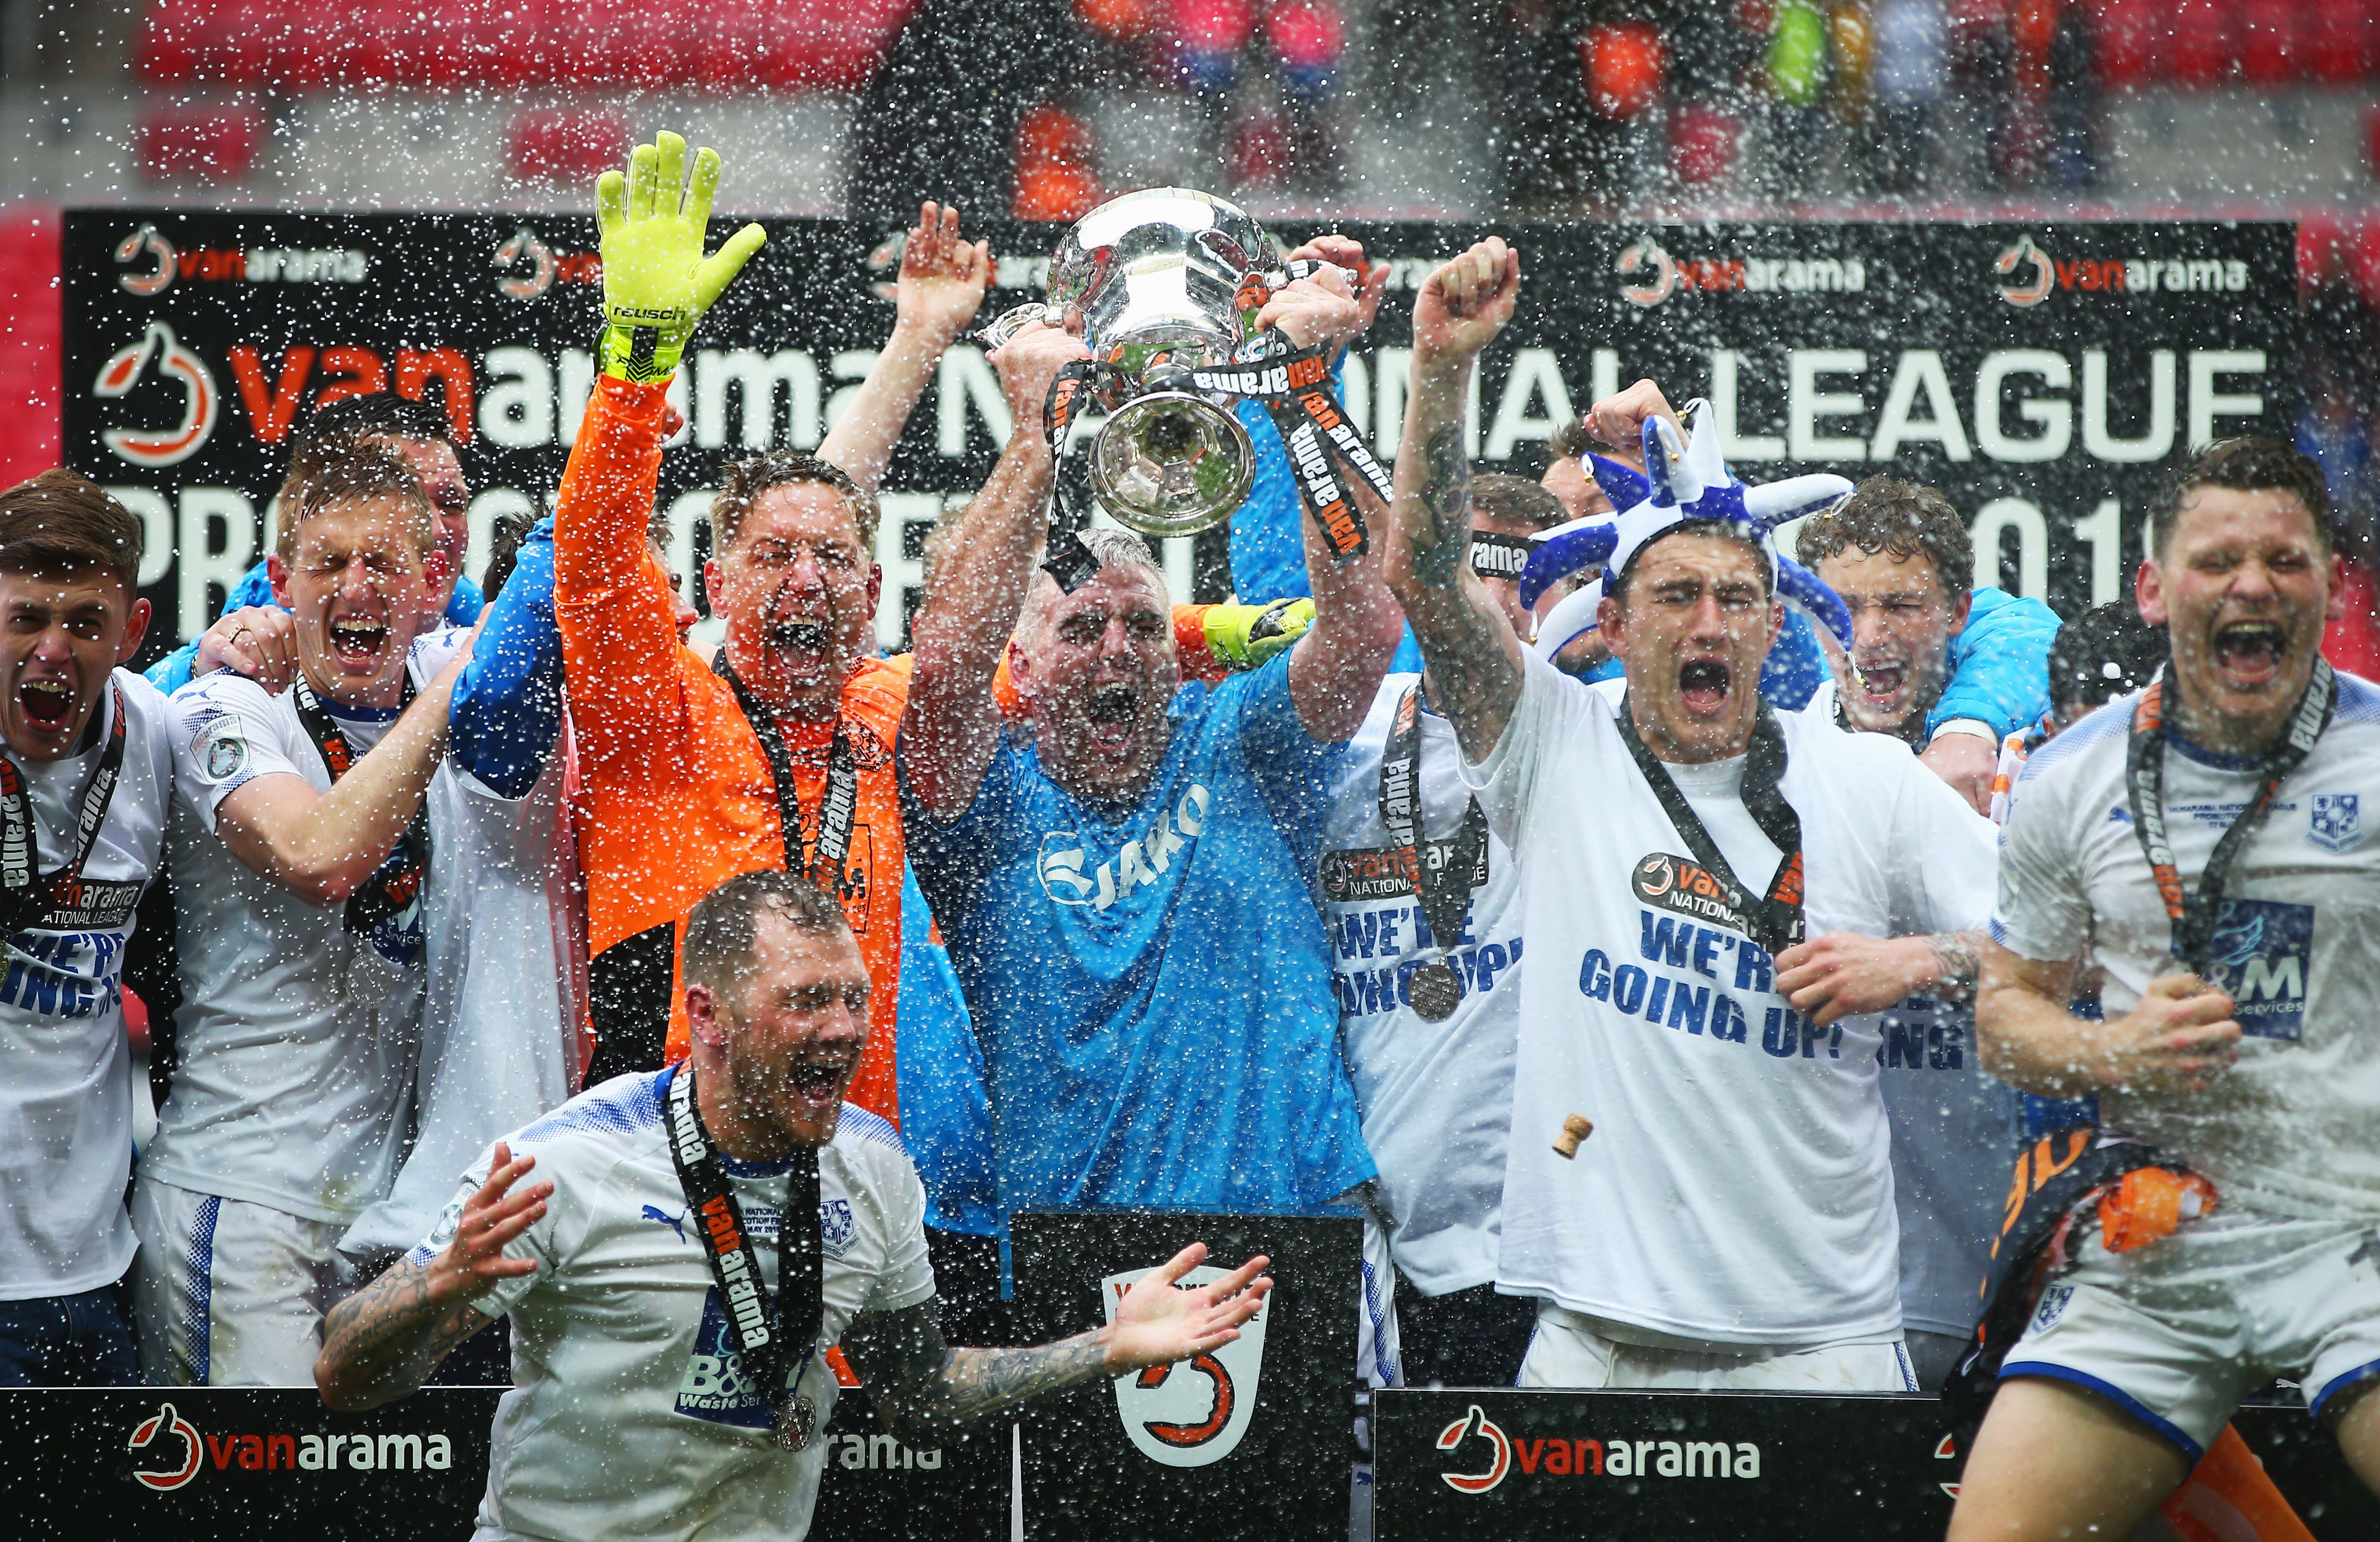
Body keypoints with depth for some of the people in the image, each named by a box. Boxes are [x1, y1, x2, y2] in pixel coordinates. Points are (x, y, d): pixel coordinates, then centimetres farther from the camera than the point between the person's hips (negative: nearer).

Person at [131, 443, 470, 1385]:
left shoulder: (438, 684, 9)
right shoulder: (227, 713, -7)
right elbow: (321, 857, -25)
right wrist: (461, 682, -20)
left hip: (385, 1199, 6)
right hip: (240, 1196, -6)